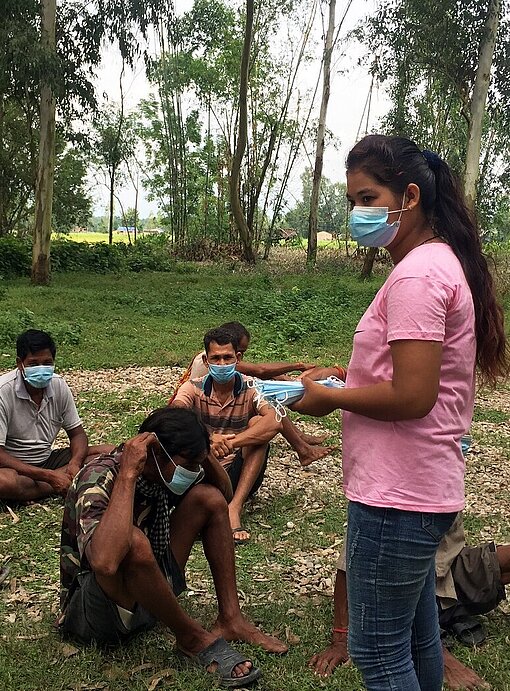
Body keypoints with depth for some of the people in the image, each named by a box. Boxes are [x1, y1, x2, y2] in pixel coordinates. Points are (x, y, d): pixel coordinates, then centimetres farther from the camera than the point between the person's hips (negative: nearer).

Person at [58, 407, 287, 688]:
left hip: (148, 592, 8)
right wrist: (128, 474, -40)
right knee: (132, 542, -38)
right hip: (94, 608, -7)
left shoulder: (163, 471, -6)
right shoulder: (99, 479, -28)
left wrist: (201, 453, -10)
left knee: (208, 497, -4)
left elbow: (224, 494, 9)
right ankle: (193, 637, -15)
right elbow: (104, 563, -47)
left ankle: (230, 619, -4)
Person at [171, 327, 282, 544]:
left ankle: (234, 508, -31)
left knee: (258, 423, -23)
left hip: (240, 477, 0)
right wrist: (207, 440, -45)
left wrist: (231, 442, -40)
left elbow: (275, 422, -27)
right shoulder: (193, 388, -3)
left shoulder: (252, 388, -6)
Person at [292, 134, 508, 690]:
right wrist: (350, 378, 10)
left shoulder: (416, 275, -18)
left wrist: (328, 397, -11)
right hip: (423, 486, 10)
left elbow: (412, 396, -24)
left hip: (395, 495, -10)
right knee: (416, 634, 24)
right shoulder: (445, 261, 14)